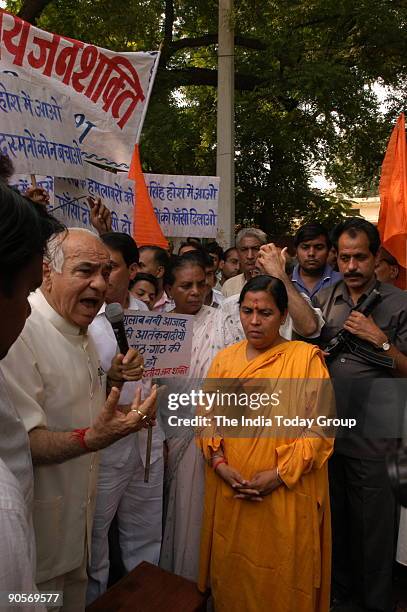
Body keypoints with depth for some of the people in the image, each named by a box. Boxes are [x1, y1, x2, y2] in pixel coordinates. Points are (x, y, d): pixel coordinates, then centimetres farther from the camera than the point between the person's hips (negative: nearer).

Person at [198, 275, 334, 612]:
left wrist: (280, 474, -15)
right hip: (229, 494, 4)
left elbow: (319, 427, -10)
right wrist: (220, 464, -9)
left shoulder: (306, 357, -8)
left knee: (281, 578, 13)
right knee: (232, 571, 19)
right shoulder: (225, 359, 5)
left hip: (287, 495, -3)